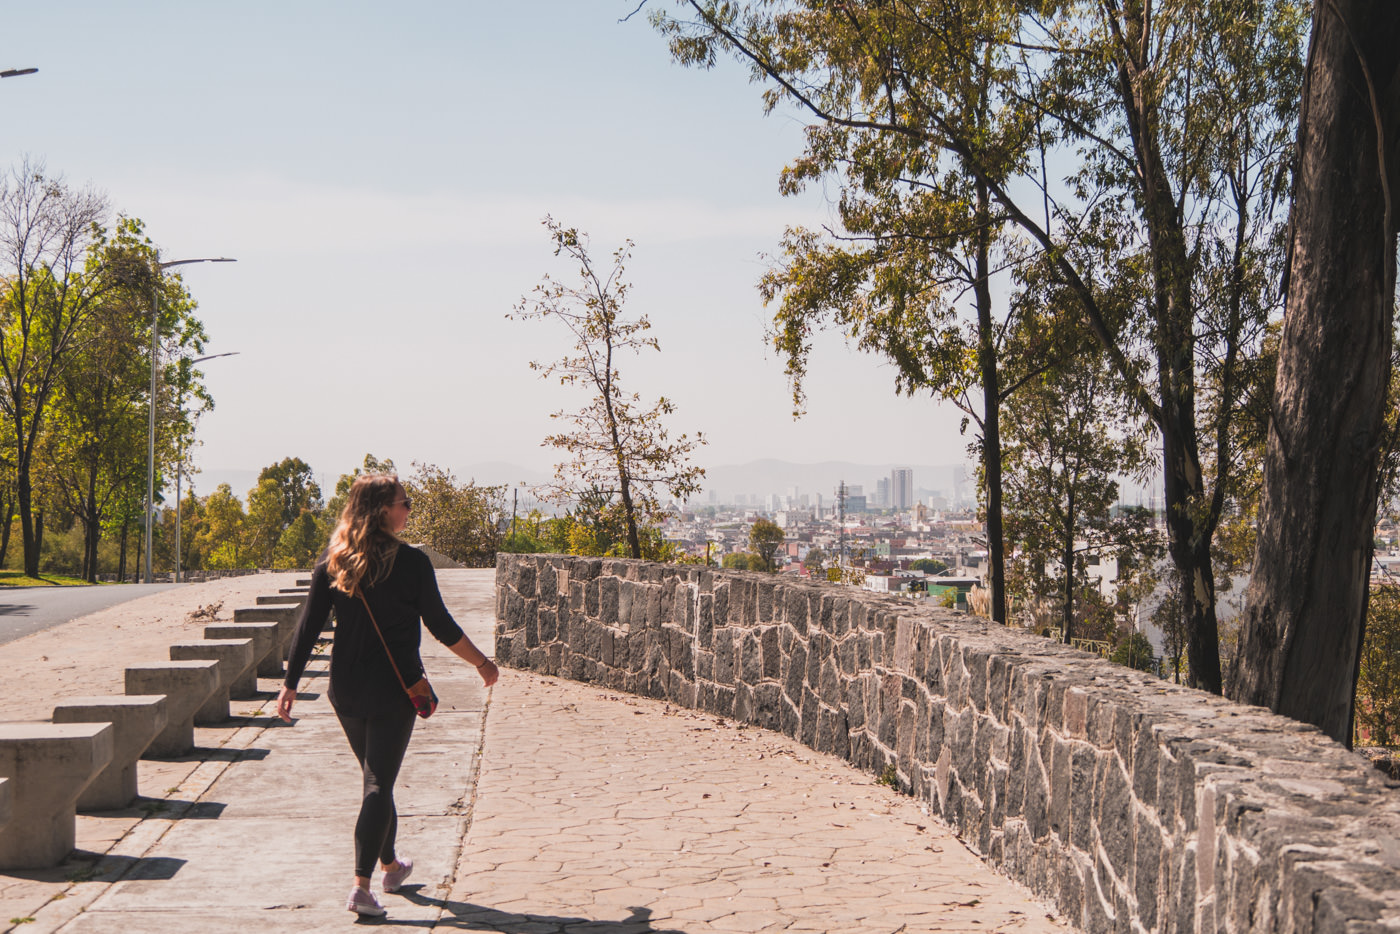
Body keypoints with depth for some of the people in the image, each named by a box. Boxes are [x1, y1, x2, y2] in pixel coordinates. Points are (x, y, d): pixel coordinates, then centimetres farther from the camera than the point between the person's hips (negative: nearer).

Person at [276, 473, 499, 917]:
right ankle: (361, 886, -8)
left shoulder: (333, 561, 0)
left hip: (345, 690, 5)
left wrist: (290, 682, 5)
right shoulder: (411, 562, -11)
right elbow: (441, 626, -6)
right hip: (393, 689, -5)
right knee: (379, 782, -1)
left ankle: (390, 864, 37)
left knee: (376, 776, 22)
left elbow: (309, 625, 0)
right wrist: (483, 663, 7)